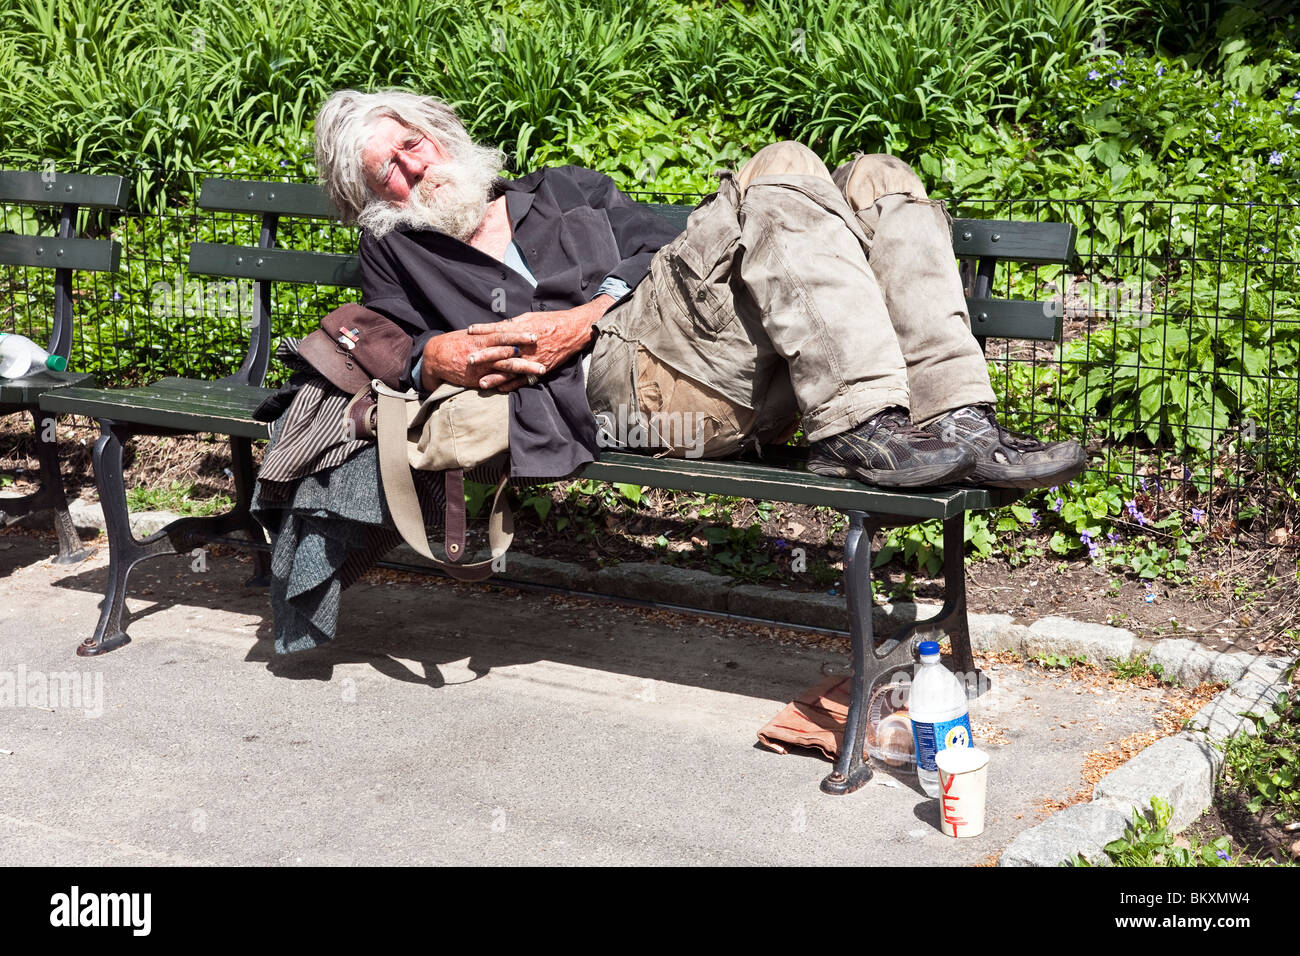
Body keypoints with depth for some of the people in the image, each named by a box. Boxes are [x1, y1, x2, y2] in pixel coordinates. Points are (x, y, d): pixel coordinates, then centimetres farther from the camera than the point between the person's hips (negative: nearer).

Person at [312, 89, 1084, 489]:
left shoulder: (564, 190, 35)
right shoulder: (398, 251, 28)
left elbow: (657, 244, 20)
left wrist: (585, 317, 0)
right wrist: (436, 359, -3)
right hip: (614, 380, -6)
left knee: (879, 181, -12)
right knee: (782, 174, -25)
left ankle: (956, 424, -29)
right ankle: (859, 428, -40)